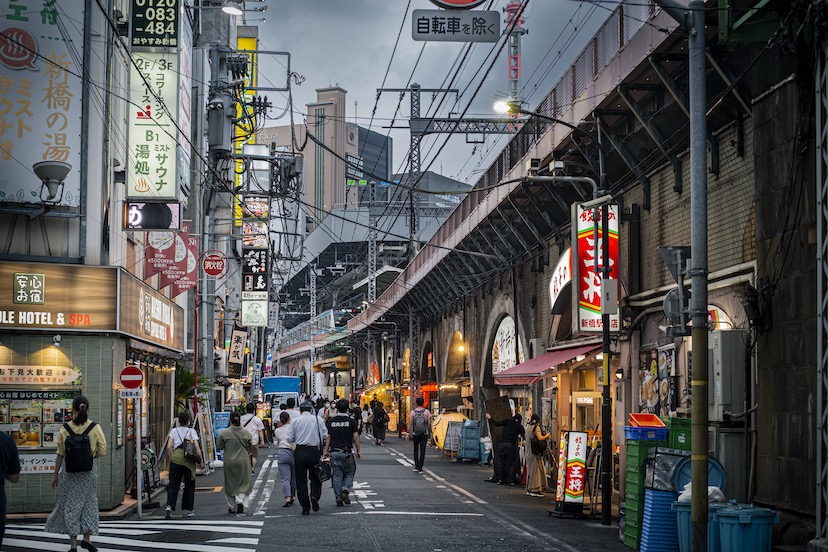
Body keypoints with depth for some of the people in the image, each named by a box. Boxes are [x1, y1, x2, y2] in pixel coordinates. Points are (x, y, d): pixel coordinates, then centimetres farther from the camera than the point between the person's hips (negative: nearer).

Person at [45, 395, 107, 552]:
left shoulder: (65, 429, -7)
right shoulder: (95, 428, -9)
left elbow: (60, 454, -3)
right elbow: (102, 451, -8)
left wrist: (55, 475, 6)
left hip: (69, 471, 0)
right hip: (89, 471, 0)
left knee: (70, 505, 8)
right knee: (89, 502, 16)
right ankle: (87, 538, 13)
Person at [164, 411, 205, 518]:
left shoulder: (174, 431, 8)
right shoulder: (192, 431, 4)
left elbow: (169, 447, 0)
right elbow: (197, 447, -4)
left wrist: (171, 458, 10)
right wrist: (201, 461, 1)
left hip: (176, 458, 1)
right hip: (189, 460, -1)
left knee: (173, 484, 1)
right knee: (189, 485, 11)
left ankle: (169, 506, -20)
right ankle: (189, 510, 14)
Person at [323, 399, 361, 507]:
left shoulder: (331, 421, 3)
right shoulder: (351, 420, -5)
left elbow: (328, 437, 4)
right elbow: (355, 437, -4)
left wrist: (326, 450, 12)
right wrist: (358, 451, 6)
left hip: (334, 452, 2)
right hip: (347, 452, -2)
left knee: (337, 475, 7)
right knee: (349, 473, 12)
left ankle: (338, 498, 5)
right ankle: (345, 490, -11)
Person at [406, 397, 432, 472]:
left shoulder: (413, 412, -2)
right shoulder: (426, 412, -4)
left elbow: (410, 424, -5)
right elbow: (429, 423, -4)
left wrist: (408, 433, -2)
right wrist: (429, 433, 7)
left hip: (415, 434, 1)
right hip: (424, 434, -1)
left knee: (416, 450, 17)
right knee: (422, 451, 0)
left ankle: (416, 466, 18)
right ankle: (420, 468, -5)